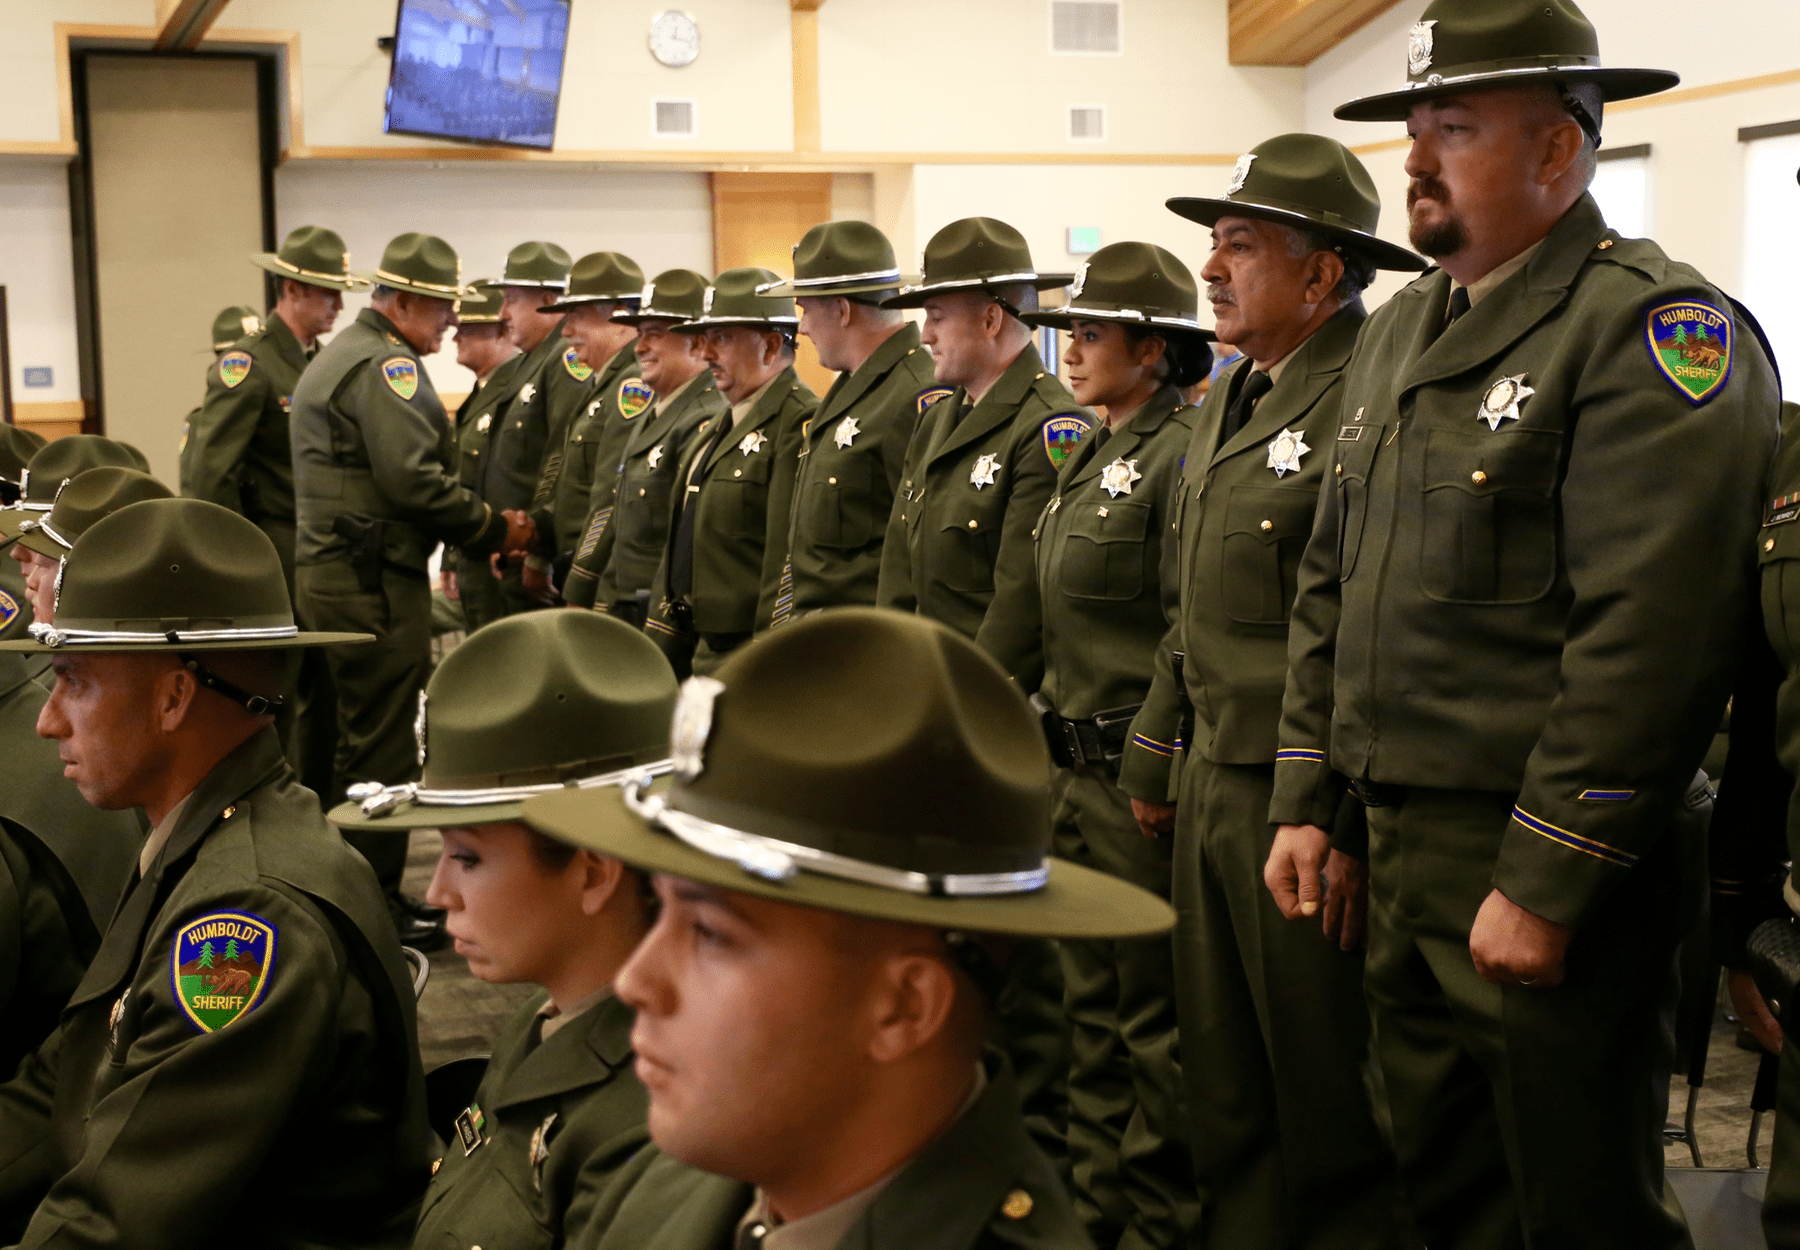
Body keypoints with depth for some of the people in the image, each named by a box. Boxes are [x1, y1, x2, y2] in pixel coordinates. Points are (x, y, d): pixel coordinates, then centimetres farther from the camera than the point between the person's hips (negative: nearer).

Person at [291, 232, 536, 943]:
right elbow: (413, 479, -22)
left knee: (361, 742, 17)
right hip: (375, 585, -11)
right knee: (383, 749, -3)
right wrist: (494, 531, -10)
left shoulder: (338, 357, 20)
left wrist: (478, 532, 11)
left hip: (332, 576, 11)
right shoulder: (386, 365, -13)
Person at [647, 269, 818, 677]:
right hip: (704, 653, 9)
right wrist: (659, 641, 19)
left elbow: (789, 562, -19)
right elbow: (682, 546, 22)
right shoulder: (716, 427, 19)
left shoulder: (800, 424, -14)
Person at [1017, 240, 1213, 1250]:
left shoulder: (1182, 455, -15)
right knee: (1091, 998, 17)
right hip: (1077, 766, 9)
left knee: (1153, 1011, 2)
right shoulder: (1094, 457, 14)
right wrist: (1052, 729, 17)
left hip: (1140, 770, -9)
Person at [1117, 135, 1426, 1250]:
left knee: (1327, 1086, 5)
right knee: (1223, 1074, 17)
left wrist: (1348, 823, -21)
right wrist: (1156, 760, 20)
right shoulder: (1229, 400, 15)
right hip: (1212, 781, 9)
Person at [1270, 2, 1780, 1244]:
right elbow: (1330, 585, 18)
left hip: (1548, 874, -8)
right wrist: (1304, 801, 12)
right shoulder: (1400, 330, 14)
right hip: (1400, 857, 8)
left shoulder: (1654, 329, -13)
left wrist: (1542, 883, -22)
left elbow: (1648, 638, -21)